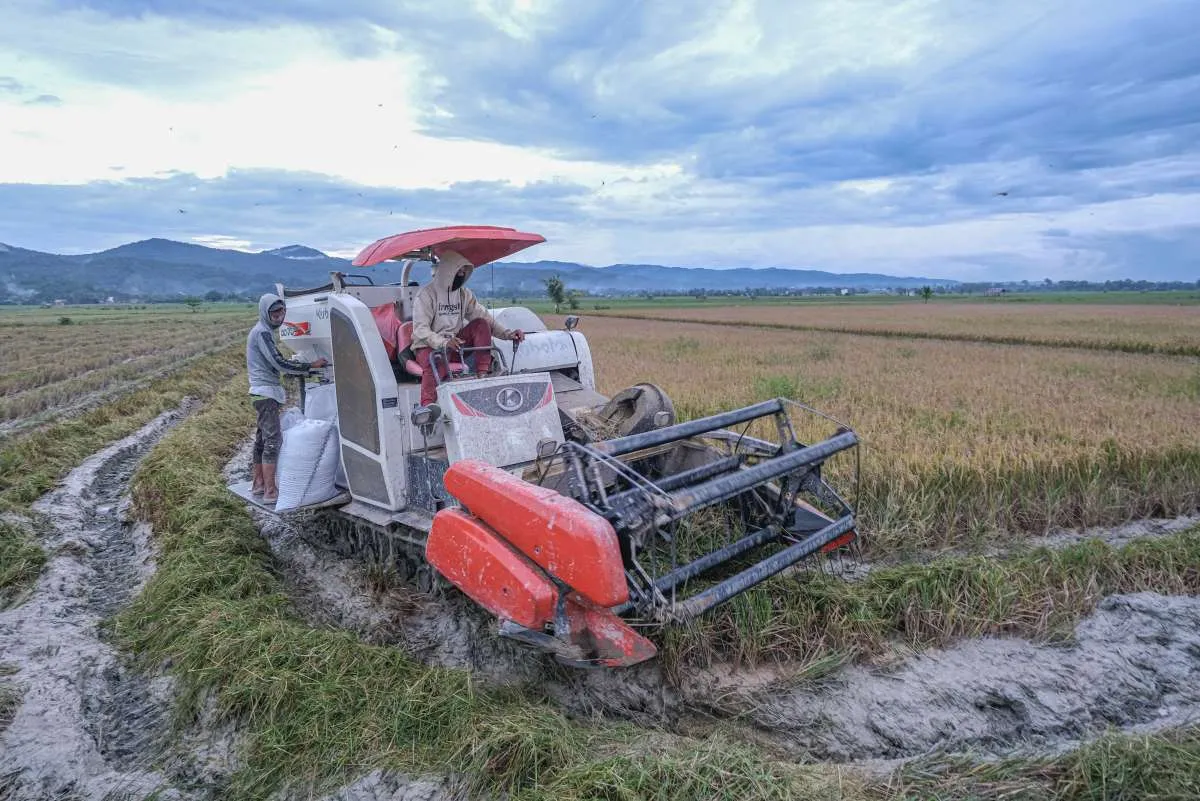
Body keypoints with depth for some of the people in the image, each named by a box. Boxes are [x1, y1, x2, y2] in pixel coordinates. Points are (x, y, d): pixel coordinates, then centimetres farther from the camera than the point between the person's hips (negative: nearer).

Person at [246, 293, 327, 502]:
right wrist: (311, 365, -20)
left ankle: (258, 484, 25)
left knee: (262, 438, 15)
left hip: (265, 392, 11)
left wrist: (298, 366, 11)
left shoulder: (264, 331, 17)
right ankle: (270, 491, -12)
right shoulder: (262, 332, -15)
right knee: (273, 440, -12)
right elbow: (278, 362, -22)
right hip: (266, 392, -11)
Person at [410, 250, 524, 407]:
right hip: (429, 347, -5)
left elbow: (484, 317, 5)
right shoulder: (427, 294, -10)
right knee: (436, 365, -39)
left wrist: (507, 333, -13)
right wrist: (443, 342, -38)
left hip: (455, 344, 5)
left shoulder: (465, 294, 9)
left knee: (481, 324, -16)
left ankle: (483, 374, -21)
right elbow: (420, 329, -19)